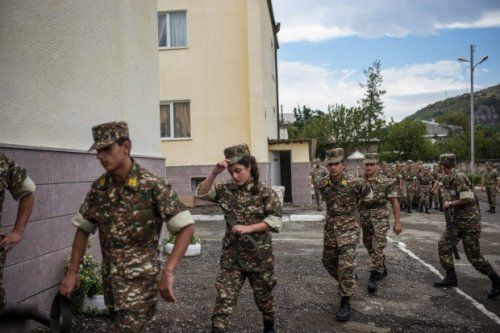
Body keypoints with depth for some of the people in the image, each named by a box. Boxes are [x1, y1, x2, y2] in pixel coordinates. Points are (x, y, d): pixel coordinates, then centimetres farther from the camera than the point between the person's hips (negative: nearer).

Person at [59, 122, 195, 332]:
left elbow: (186, 227, -18)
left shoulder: (152, 185, -17)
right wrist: (72, 273, 7)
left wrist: (168, 271, -26)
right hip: (109, 280, 6)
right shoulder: (98, 187, 0)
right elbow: (83, 230, 11)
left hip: (139, 281, -6)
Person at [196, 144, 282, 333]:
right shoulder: (226, 189, 1)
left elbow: (275, 221, -14)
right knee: (224, 298, -4)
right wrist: (214, 173, -16)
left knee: (263, 295, 17)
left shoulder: (264, 192, -9)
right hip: (231, 254, 2)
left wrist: (248, 228, -23)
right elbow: (201, 194, -4)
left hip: (258, 254, -2)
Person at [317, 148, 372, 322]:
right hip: (330, 229, 5)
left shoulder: (354, 183, -17)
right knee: (328, 261, 17)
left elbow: (368, 195, 6)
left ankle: (345, 303, 1)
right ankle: (349, 282, 44)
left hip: (349, 230, -5)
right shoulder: (322, 185, -5)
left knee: (346, 265, -12)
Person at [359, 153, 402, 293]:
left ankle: (374, 277, -3)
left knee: (377, 249, -10)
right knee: (370, 248, 16)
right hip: (364, 220, 5)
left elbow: (394, 203, -3)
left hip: (380, 220, -5)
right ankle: (382, 269, 36)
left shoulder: (387, 182, -7)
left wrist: (397, 222, -5)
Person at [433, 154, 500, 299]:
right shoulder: (447, 179, 9)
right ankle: (451, 278, 16)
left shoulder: (459, 177, -20)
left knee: (473, 254, -3)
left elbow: (468, 198, -25)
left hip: (469, 220, -9)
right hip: (457, 220, 9)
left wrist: (451, 204, -14)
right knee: (444, 245, 7)